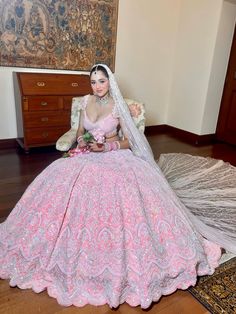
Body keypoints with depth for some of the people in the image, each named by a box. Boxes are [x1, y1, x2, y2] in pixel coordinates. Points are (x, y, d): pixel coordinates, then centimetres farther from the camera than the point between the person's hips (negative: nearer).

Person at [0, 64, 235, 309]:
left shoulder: (117, 107, -6)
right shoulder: (86, 102, 7)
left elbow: (128, 141, -5)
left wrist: (106, 147, -19)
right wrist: (81, 141, -7)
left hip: (114, 156, -4)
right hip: (88, 156, 4)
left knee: (123, 190, -27)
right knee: (64, 187, -15)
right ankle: (75, 249, 6)